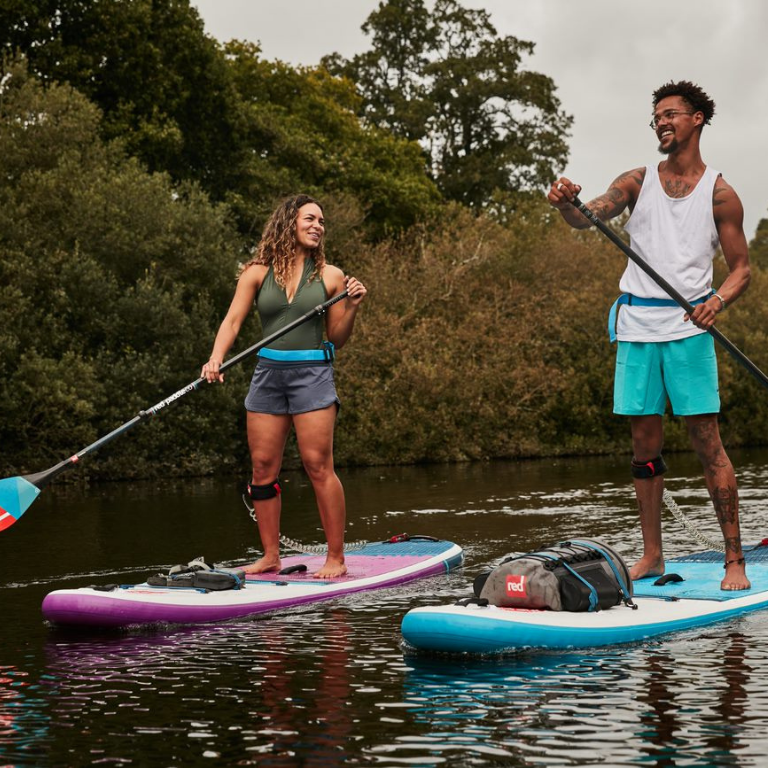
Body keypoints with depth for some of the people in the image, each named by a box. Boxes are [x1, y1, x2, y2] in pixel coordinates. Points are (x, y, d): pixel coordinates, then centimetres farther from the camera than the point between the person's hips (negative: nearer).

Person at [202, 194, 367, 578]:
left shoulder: (329, 276, 4)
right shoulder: (258, 273, 5)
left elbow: (337, 339, 7)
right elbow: (232, 321, -1)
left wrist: (351, 307, -10)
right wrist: (215, 359, -17)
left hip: (312, 373, -2)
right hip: (268, 373, 2)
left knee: (318, 466, -7)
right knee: (263, 468, 4)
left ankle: (336, 558, -1)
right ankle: (270, 557, 14)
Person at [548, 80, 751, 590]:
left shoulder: (720, 194, 3)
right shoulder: (638, 182, 10)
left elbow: (742, 269, 4)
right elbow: (589, 218, -5)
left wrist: (718, 302, -17)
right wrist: (567, 203, -28)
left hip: (689, 326, -3)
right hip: (637, 325, 3)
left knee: (707, 442, -7)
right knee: (645, 443, 6)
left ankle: (735, 560, -3)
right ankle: (652, 555, 15)